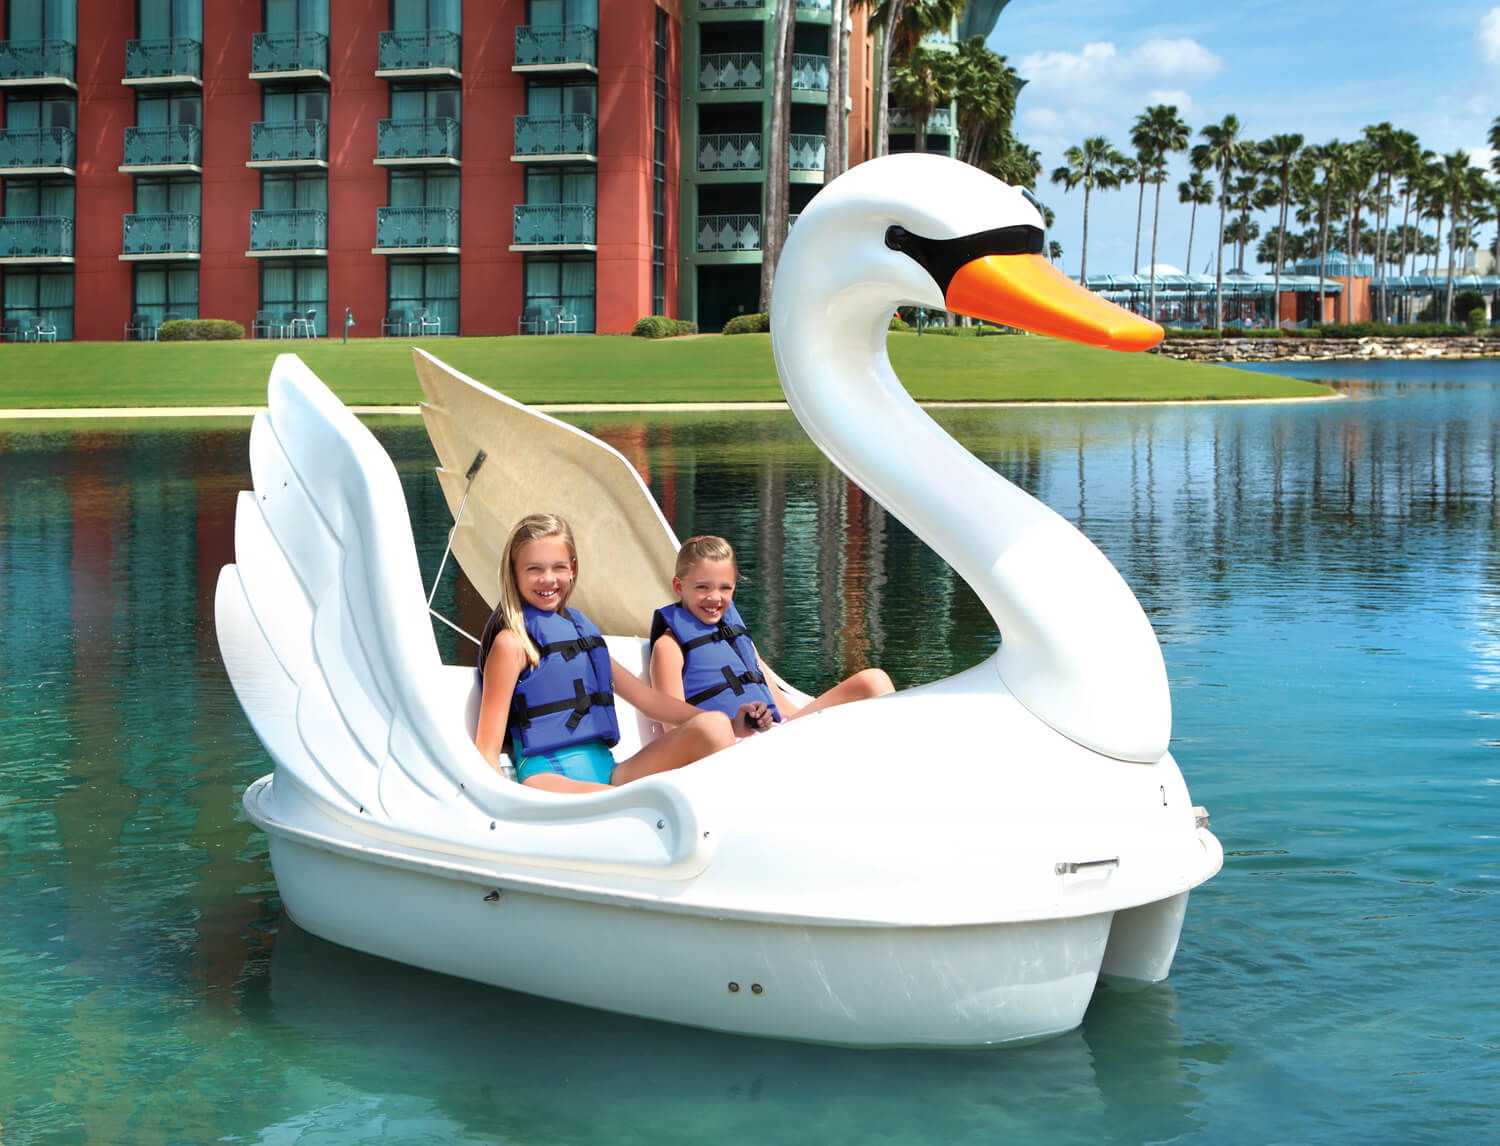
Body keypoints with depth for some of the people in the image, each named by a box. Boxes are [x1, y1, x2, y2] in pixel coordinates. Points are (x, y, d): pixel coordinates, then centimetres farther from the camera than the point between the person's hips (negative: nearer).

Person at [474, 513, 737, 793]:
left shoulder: (582, 629, 22)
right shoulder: (513, 641, 1)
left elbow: (649, 699, 26)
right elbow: (487, 750, -3)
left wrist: (734, 726, 16)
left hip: (607, 772, 8)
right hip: (548, 777, -8)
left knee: (714, 727, -16)